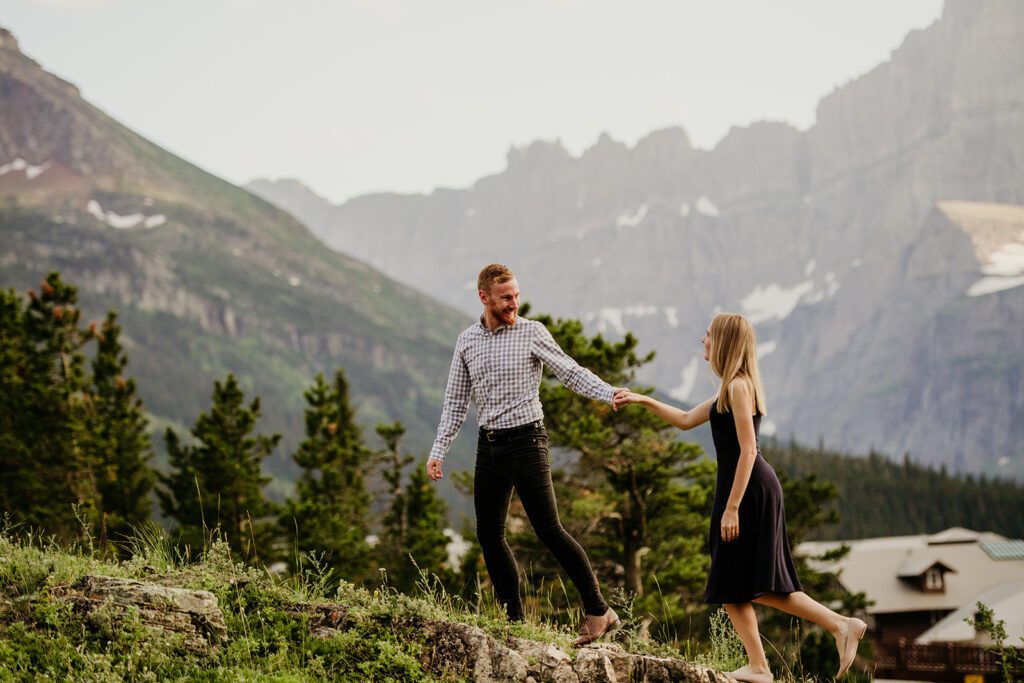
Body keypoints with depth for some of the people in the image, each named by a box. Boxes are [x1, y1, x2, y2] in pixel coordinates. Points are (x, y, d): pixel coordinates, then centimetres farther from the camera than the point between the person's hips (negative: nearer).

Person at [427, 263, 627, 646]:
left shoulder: (532, 333, -4)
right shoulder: (467, 342, 9)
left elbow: (571, 372, -9)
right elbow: (456, 402, 14)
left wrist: (609, 394, -26)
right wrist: (438, 451, 6)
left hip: (525, 440, -5)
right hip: (488, 445, 6)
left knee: (549, 529, -11)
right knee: (488, 534, 6)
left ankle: (598, 611, -5)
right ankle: (515, 621, 14)